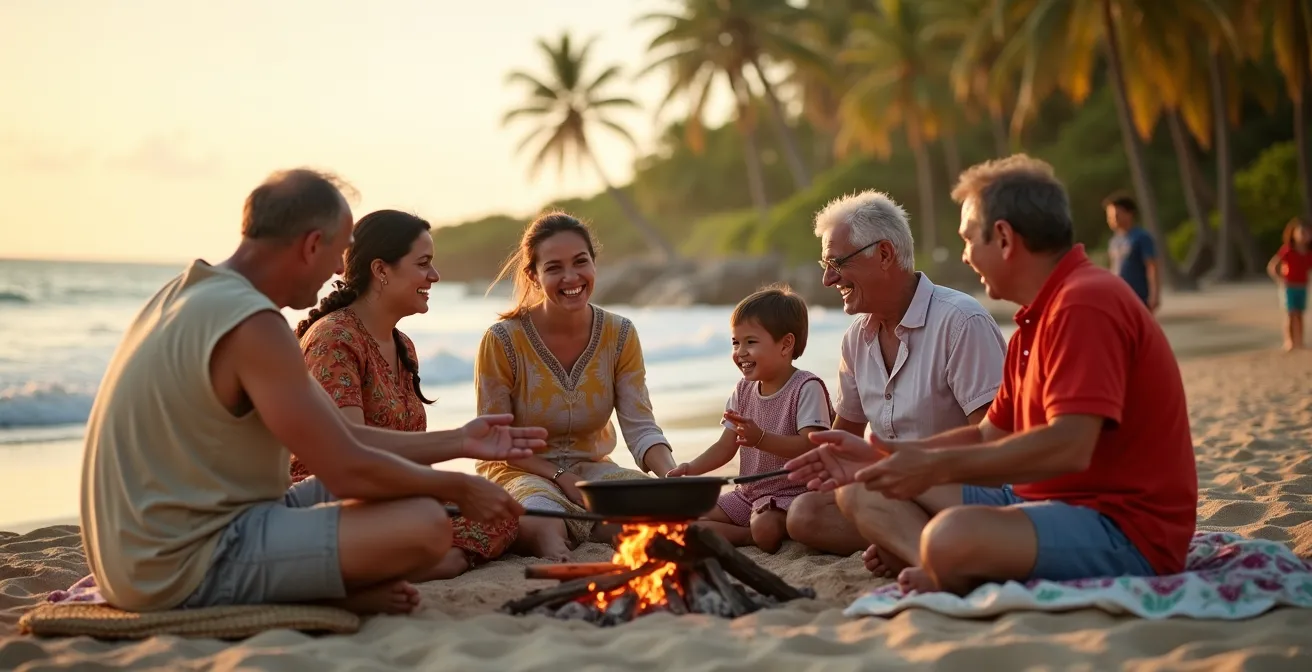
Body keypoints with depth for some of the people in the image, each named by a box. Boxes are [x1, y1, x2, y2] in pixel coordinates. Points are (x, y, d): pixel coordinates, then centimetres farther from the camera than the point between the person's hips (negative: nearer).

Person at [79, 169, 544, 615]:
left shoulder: (190, 293, 11)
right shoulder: (252, 324, -20)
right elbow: (348, 470, -19)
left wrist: (458, 442, 15)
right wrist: (459, 488, -2)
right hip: (187, 567, -10)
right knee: (425, 526, -20)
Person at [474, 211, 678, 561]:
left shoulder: (620, 335, -4)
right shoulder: (502, 340, -14)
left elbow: (640, 427, -9)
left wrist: (671, 475, -30)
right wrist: (559, 475, -20)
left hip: (591, 467, 6)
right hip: (522, 471, -6)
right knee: (547, 525, -41)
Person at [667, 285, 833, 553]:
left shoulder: (807, 388, -12)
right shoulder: (743, 391, 10)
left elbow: (809, 446, -23)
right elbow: (725, 447, 9)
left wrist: (761, 438, -36)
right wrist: (689, 469, -9)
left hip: (792, 493, -7)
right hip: (747, 494, 7)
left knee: (765, 528, -37)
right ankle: (750, 535, -10)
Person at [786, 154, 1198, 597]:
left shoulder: (1086, 304, -17)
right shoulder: (1039, 318, 18)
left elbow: (1068, 448, -27)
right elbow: (990, 436, 20)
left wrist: (935, 467, -21)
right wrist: (879, 456, 12)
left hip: (1126, 528, -11)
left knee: (952, 537, -39)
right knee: (863, 492, 5)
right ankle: (945, 573, -19)